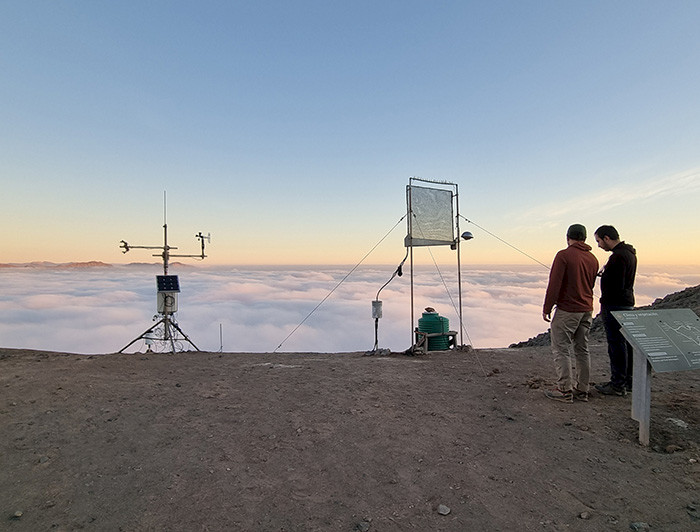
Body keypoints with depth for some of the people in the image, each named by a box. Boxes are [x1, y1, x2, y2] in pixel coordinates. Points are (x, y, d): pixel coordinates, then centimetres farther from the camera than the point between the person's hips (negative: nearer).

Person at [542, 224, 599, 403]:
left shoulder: (564, 255, -13)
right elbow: (590, 285, 17)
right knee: (582, 350, 13)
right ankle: (582, 390, 21)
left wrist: (547, 308, -9)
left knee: (561, 349, 0)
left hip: (567, 311, -7)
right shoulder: (592, 259, 9)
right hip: (587, 310, 7)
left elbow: (554, 284, -16)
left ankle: (565, 390, 4)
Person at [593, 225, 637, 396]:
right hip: (627, 303, 10)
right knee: (626, 343, 15)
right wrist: (606, 273, 10)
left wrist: (603, 273, -8)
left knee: (616, 344, -3)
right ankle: (628, 381, 24)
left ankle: (618, 385, 4)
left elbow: (616, 286, -23)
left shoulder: (618, 256, -19)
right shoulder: (629, 253, 14)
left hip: (615, 305, -10)